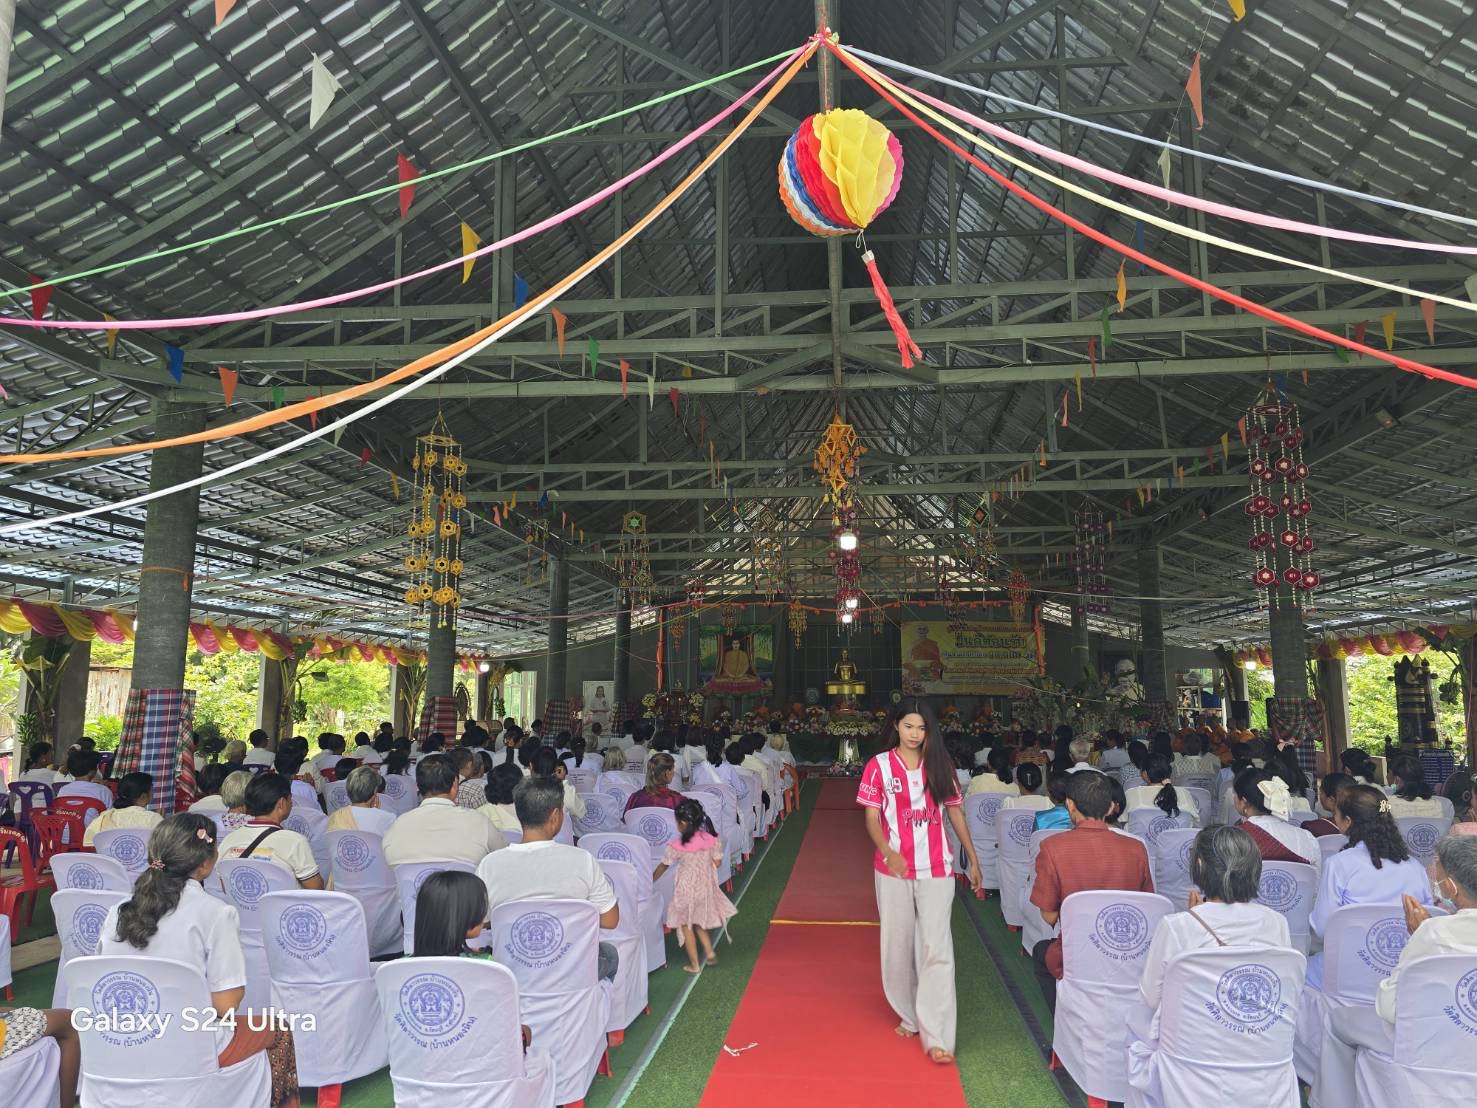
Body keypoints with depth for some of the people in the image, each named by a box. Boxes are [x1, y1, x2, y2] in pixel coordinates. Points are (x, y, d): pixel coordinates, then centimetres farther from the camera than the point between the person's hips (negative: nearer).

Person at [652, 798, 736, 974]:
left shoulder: (676, 846, -20)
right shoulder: (712, 839, -12)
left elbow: (663, 867, -6)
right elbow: (717, 863, -2)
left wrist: (651, 880, 11)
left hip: (686, 889, -4)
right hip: (706, 887, 4)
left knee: (686, 925, 13)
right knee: (699, 921, 26)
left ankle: (694, 964, 18)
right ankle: (709, 952, 18)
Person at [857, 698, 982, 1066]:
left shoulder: (940, 765, 4)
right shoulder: (879, 766, -3)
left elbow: (955, 812, 11)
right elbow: (871, 818, -5)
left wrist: (973, 859, 12)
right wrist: (887, 851, -23)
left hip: (936, 869, 0)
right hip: (893, 868, 0)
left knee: (936, 949, -5)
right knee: (898, 945, 10)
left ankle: (937, 1037, -2)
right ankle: (909, 1016, 29)